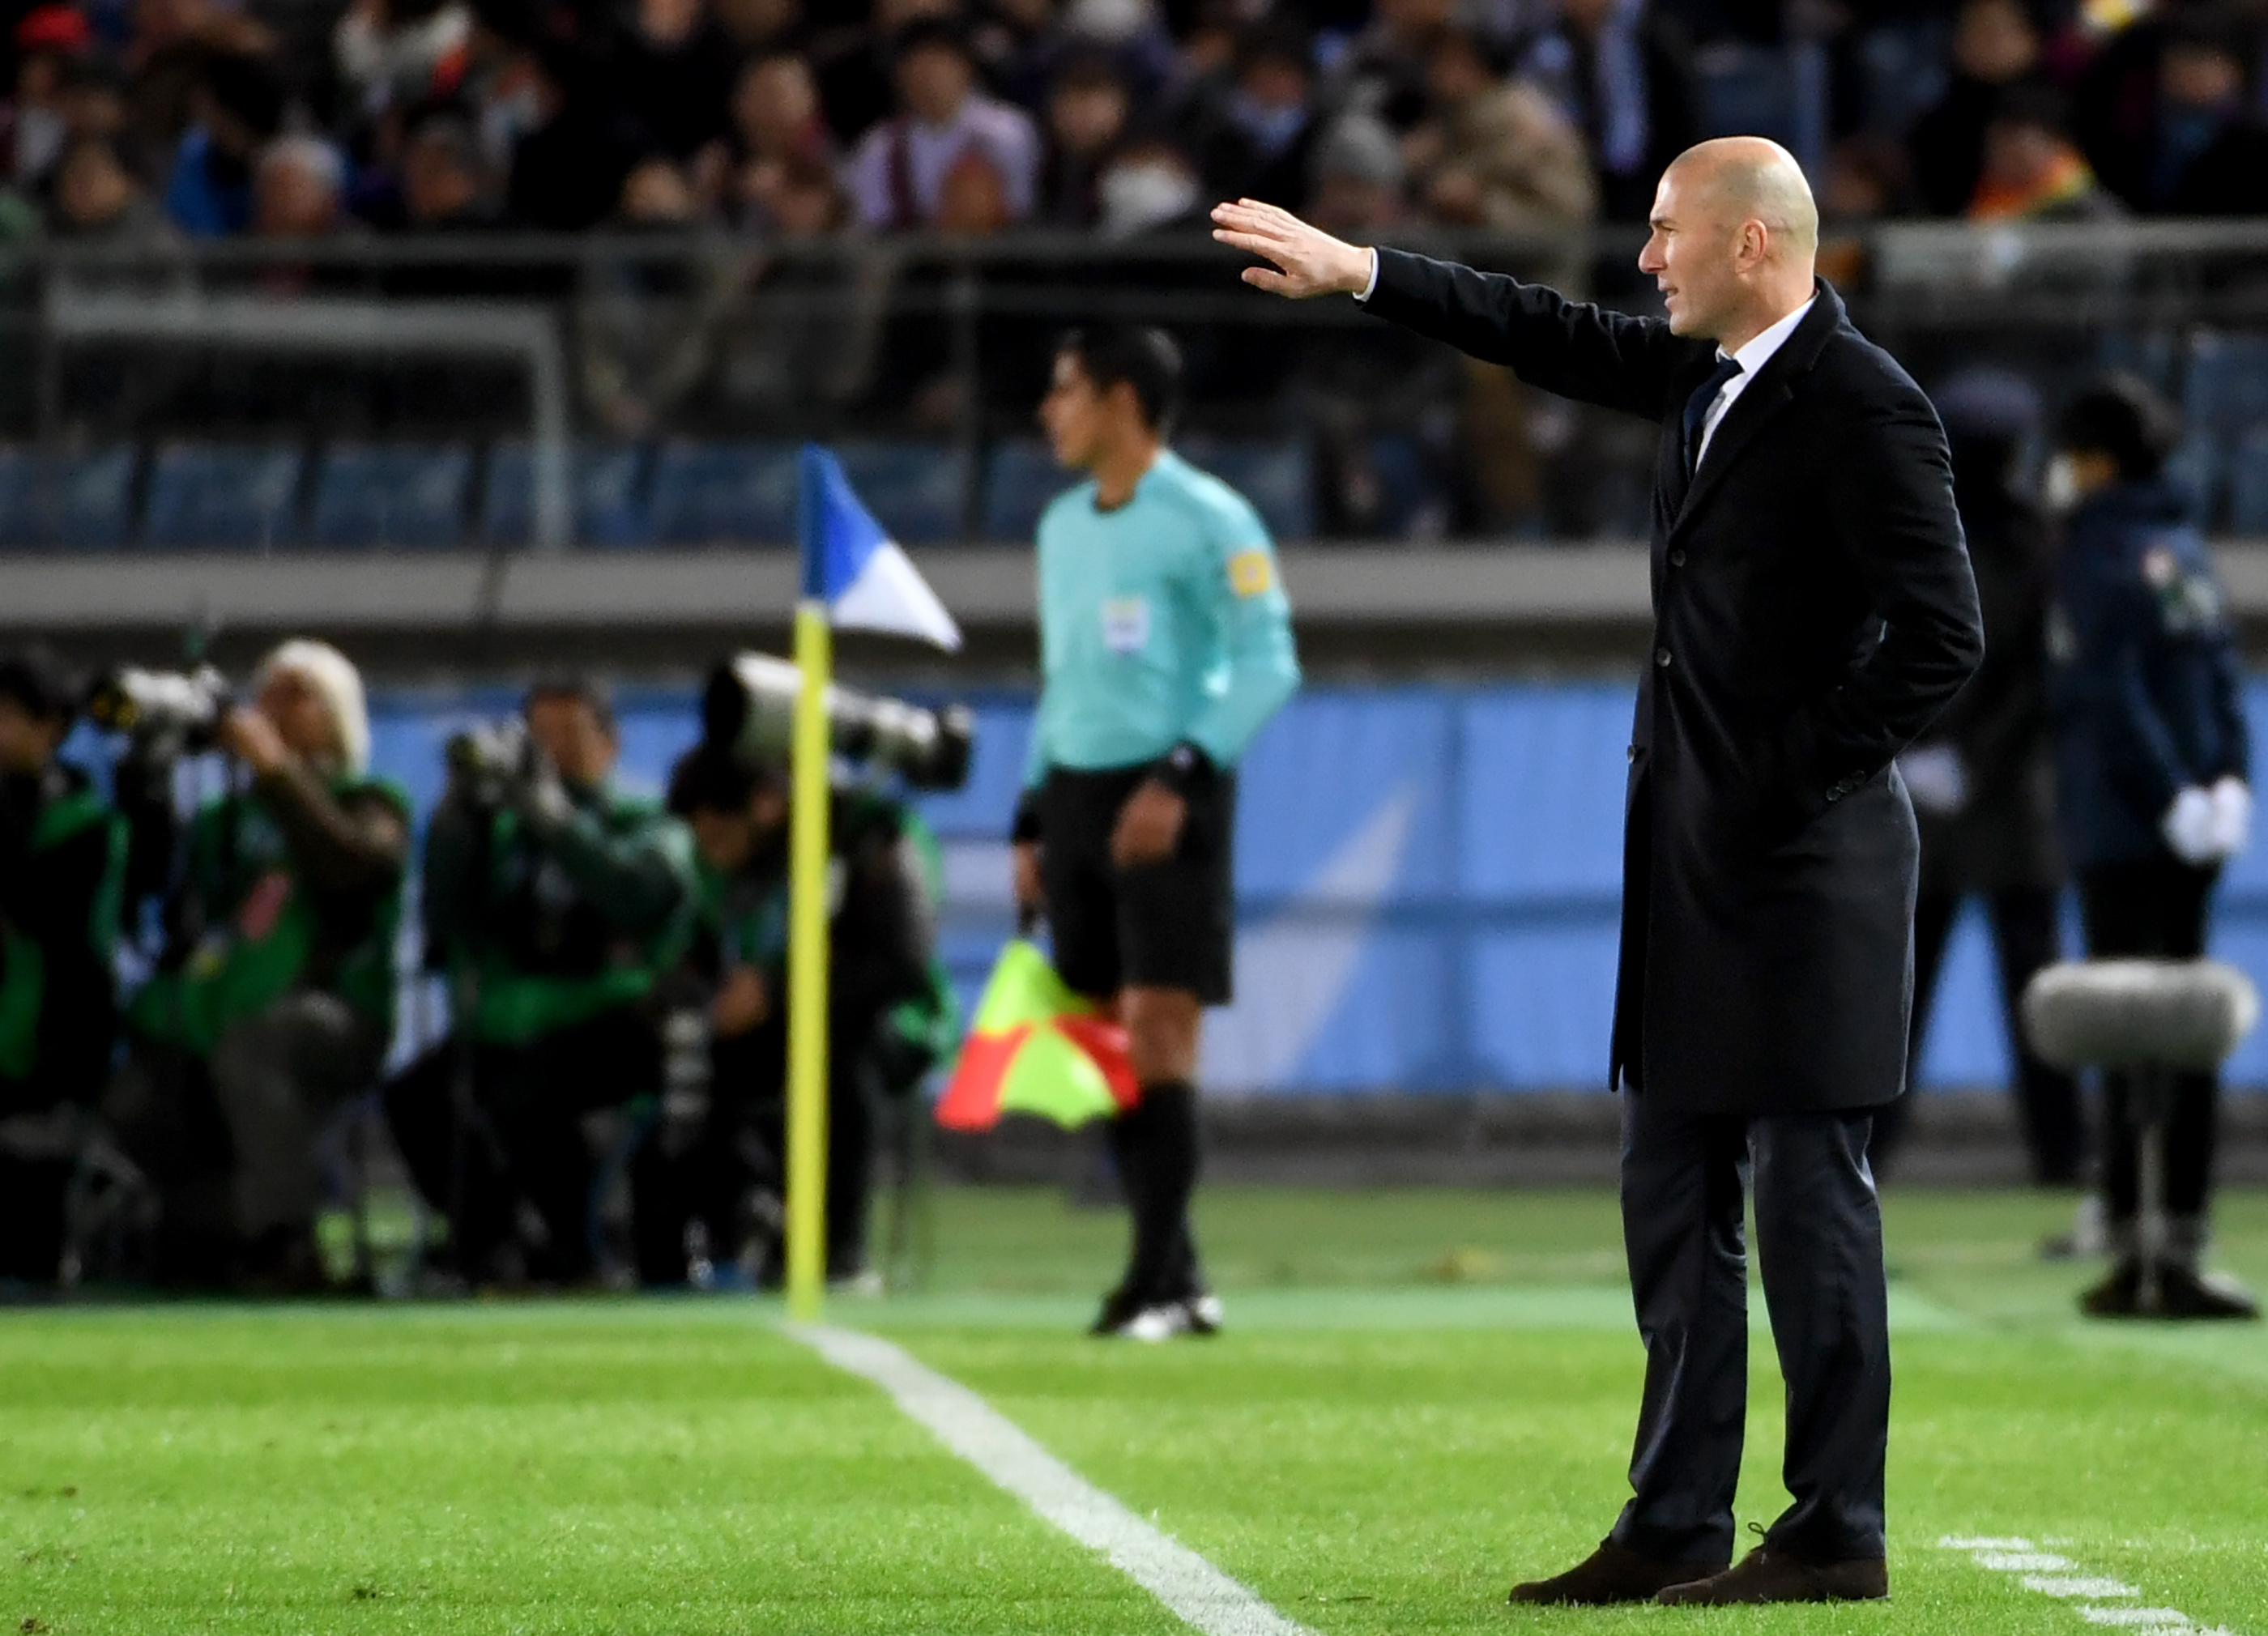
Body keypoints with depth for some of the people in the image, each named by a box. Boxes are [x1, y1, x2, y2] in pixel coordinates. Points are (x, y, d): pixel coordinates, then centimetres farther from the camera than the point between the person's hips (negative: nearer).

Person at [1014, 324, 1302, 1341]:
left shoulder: (1209, 522, -7)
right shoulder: (1063, 525, 16)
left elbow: (1268, 665, -11)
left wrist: (1181, 776, -20)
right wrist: (1032, 823, 17)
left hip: (1170, 799, -7)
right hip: (1075, 791, 7)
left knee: (1160, 1030, -11)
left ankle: (1156, 1284, -10)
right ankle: (1177, 1277, 9)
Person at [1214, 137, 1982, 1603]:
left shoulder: (1863, 408, -15)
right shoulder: (1705, 375, 11)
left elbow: (1941, 638, -20)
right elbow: (1554, 340, 26)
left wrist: (1799, 779, -16)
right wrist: (1357, 272, 26)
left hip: (1801, 863, -9)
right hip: (1697, 863, 9)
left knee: (1810, 1194, -4)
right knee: (1674, 1200, 10)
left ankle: (1838, 1535, 1)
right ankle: (1678, 1526, 15)